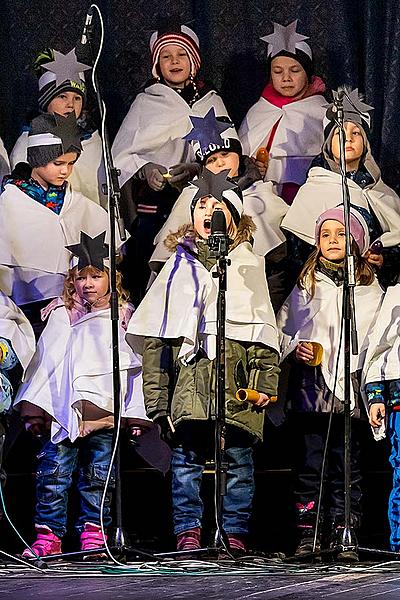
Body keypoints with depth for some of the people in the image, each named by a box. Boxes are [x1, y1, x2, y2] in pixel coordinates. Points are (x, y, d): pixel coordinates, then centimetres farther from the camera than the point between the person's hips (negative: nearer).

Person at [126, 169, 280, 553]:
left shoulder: (248, 263, 17)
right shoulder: (178, 264, 18)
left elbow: (265, 327, 10)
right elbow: (154, 333, 14)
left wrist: (266, 379, -3)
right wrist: (155, 394, 5)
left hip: (237, 366, -1)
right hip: (189, 366, 1)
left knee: (237, 456, -3)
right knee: (187, 455, -5)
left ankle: (235, 532, 1)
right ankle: (187, 531, -1)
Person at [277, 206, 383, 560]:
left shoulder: (370, 288, 11)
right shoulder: (305, 285, 15)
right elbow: (282, 328, 18)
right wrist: (295, 348, -3)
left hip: (350, 386, -1)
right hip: (310, 385, 1)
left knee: (347, 465, -3)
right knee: (309, 462, -1)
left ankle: (343, 538, 0)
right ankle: (308, 536, 2)